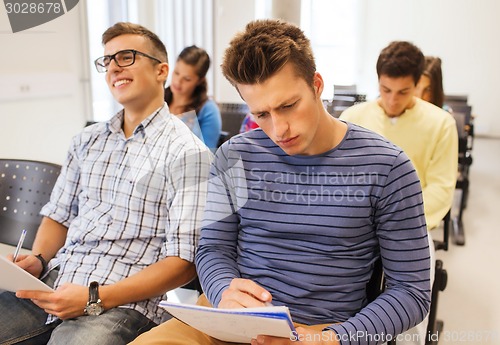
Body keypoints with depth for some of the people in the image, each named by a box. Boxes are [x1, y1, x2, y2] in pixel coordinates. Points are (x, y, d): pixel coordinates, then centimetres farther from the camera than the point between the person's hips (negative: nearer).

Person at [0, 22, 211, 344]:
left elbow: (183, 262, -10)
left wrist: (95, 298, -17)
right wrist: (37, 261, -1)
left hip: (124, 302, -6)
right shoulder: (87, 141, 14)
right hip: (53, 282, 6)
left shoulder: (186, 152, -7)